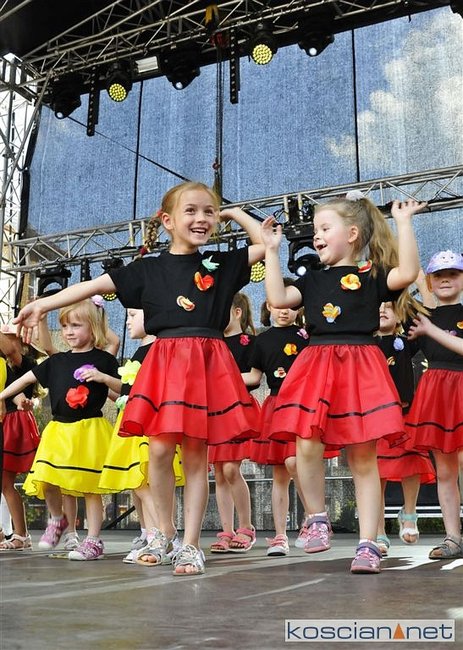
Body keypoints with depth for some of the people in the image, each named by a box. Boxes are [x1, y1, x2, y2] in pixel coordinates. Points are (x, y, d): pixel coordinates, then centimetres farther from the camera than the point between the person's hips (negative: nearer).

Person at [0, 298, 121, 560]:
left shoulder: (103, 359, 0)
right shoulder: (57, 361, 12)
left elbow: (123, 389, -1)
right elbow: (27, 378, 18)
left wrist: (103, 377, -17)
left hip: (90, 430, -4)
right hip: (59, 429, 4)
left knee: (90, 486, -2)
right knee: (46, 481, -2)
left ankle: (94, 540, 9)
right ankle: (57, 520, 28)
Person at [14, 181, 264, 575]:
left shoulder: (222, 265, 10)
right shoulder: (148, 269, 8)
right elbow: (96, 285, 6)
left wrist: (236, 213, 13)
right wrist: (43, 304, 2)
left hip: (208, 364, 0)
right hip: (165, 362, 0)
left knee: (195, 455, 2)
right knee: (160, 450, -3)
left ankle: (191, 544, 10)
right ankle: (164, 534, 18)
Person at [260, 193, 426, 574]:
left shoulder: (372, 275, 4)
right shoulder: (313, 279, 16)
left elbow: (407, 273, -14)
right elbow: (278, 298, 4)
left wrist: (404, 223, -11)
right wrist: (272, 250, 9)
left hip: (360, 368, -3)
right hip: (316, 367, 3)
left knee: (363, 459, 2)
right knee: (307, 447, -10)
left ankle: (368, 545, 10)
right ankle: (318, 518, 15)